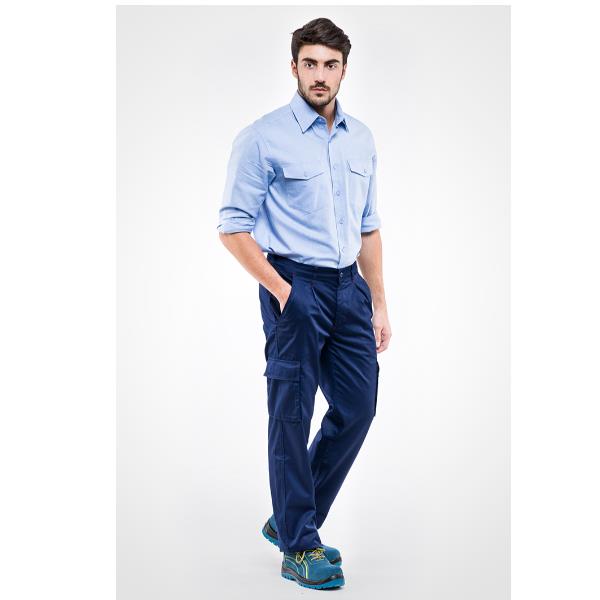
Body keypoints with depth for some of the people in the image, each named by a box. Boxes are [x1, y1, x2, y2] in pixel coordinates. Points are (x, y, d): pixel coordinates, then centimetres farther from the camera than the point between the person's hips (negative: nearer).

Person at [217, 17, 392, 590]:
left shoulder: (361, 139, 11)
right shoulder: (263, 137, -8)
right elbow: (233, 226, -9)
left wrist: (378, 304, 13)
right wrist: (282, 292, -14)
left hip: (349, 286, 7)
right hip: (296, 288, -6)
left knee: (357, 408, 8)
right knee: (292, 416, 0)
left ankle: (290, 520, 25)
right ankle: (298, 547, 13)